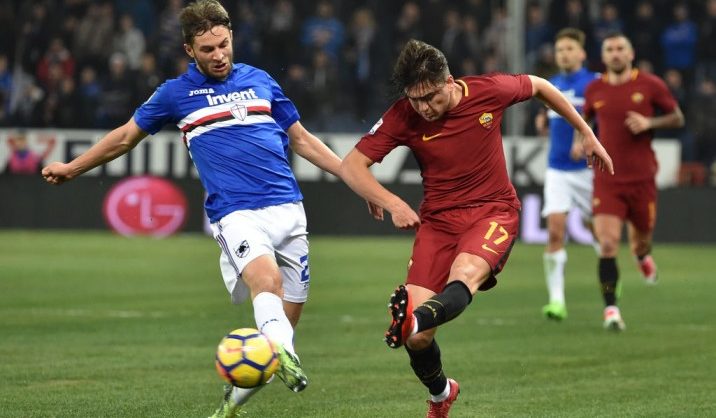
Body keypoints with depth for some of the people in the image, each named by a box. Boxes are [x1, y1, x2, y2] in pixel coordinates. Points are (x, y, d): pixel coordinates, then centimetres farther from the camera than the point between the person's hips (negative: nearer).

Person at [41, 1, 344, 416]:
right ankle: (285, 358, -57)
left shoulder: (260, 81, 15)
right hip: (236, 213, -3)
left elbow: (301, 138, 23)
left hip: (288, 207, 3)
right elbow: (127, 136, 23)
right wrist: (72, 168, 30)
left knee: (288, 316, 0)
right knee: (267, 279, -34)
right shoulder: (176, 93, 9)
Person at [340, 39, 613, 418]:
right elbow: (351, 166, -9)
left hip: (493, 210, -1)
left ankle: (413, 319, -67)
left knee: (466, 272, -37)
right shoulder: (403, 116, -10)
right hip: (438, 218, 1)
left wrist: (587, 134, 16)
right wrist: (391, 202, -23)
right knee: (418, 337, -11)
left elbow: (539, 87, 10)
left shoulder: (488, 91, -10)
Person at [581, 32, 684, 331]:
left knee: (641, 238, 13)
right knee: (608, 245, -14)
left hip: (642, 178, 0)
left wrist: (649, 123, -13)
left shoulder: (650, 85, -2)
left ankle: (642, 254, 52)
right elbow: (585, 118, 23)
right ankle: (611, 309, -13)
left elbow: (677, 118, 4)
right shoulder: (595, 90, 4)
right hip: (606, 180, 0)